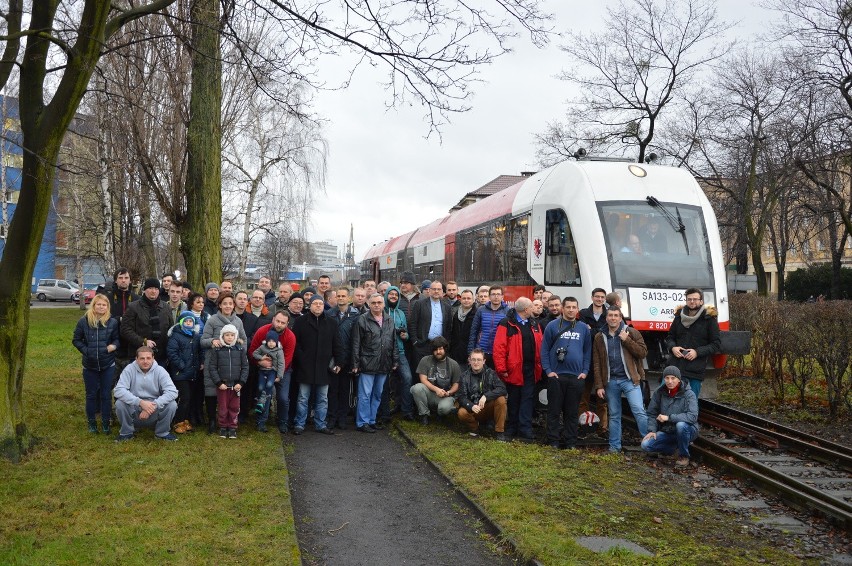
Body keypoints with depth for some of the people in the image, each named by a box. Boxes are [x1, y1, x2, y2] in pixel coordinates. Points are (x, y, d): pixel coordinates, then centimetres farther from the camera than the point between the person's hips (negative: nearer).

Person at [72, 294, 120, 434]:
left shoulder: (113, 322, -5)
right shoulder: (84, 321, -5)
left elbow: (117, 339, 4)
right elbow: (76, 340, 4)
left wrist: (114, 346, -16)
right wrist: (86, 350, -8)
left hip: (108, 365, 0)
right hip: (90, 365, 0)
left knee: (106, 394, 7)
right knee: (91, 394, 11)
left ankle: (106, 422, 19)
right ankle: (91, 422, 24)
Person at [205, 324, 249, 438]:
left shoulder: (240, 349, 2)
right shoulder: (217, 350, -2)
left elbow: (245, 367, 2)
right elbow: (212, 367, -3)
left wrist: (241, 383, -6)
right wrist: (219, 383, -9)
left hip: (236, 385, 1)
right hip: (222, 385, -1)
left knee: (234, 407, 7)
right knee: (222, 407, 6)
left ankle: (232, 427, 19)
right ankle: (223, 427, 21)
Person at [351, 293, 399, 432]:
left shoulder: (389, 321, 11)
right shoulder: (362, 320, -5)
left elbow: (394, 343, 16)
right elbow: (356, 344, -6)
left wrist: (395, 361, 11)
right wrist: (355, 364, -9)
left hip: (384, 365, 6)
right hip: (367, 364, -6)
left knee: (377, 394, 14)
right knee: (365, 395, -1)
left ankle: (371, 420, 25)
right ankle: (362, 422, 8)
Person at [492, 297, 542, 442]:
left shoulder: (534, 324, 11)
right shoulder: (507, 324, -8)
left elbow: (540, 346, 12)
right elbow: (499, 347, -12)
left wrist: (539, 366, 5)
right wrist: (501, 369, -15)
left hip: (530, 370, 4)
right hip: (514, 370, -4)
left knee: (527, 400, 3)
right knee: (513, 400, 9)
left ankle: (525, 430, 6)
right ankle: (511, 429, 22)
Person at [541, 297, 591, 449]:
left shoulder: (584, 328, 9)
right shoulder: (552, 326, 1)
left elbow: (587, 351, 12)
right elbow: (544, 350, 1)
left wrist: (585, 371, 1)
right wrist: (548, 371, -7)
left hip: (577, 376, 2)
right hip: (556, 375, -2)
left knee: (572, 412, 7)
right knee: (554, 411, 2)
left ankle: (571, 442, 14)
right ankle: (553, 441, 9)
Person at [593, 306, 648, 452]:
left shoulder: (631, 333, 1)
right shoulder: (599, 337, 7)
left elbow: (643, 352, -6)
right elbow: (597, 364, 6)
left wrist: (627, 340, -14)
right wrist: (599, 386, 1)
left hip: (629, 379, -3)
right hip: (610, 381, 3)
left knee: (639, 411, -11)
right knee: (614, 415, 10)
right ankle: (614, 446, 18)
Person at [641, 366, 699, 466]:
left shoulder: (689, 394, -15)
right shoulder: (659, 392, -3)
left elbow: (692, 416, -28)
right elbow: (651, 413, 4)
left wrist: (669, 417, -30)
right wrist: (652, 430, -10)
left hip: (686, 430, -4)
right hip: (667, 431, 4)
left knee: (681, 425, -38)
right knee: (645, 445, -17)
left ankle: (684, 456, -11)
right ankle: (674, 446, 11)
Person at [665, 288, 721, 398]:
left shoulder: (709, 319, 0)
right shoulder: (679, 316, 11)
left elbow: (716, 345, 0)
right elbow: (669, 338, 21)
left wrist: (698, 352, -12)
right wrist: (672, 347, -1)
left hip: (696, 369, -3)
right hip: (678, 367, 3)